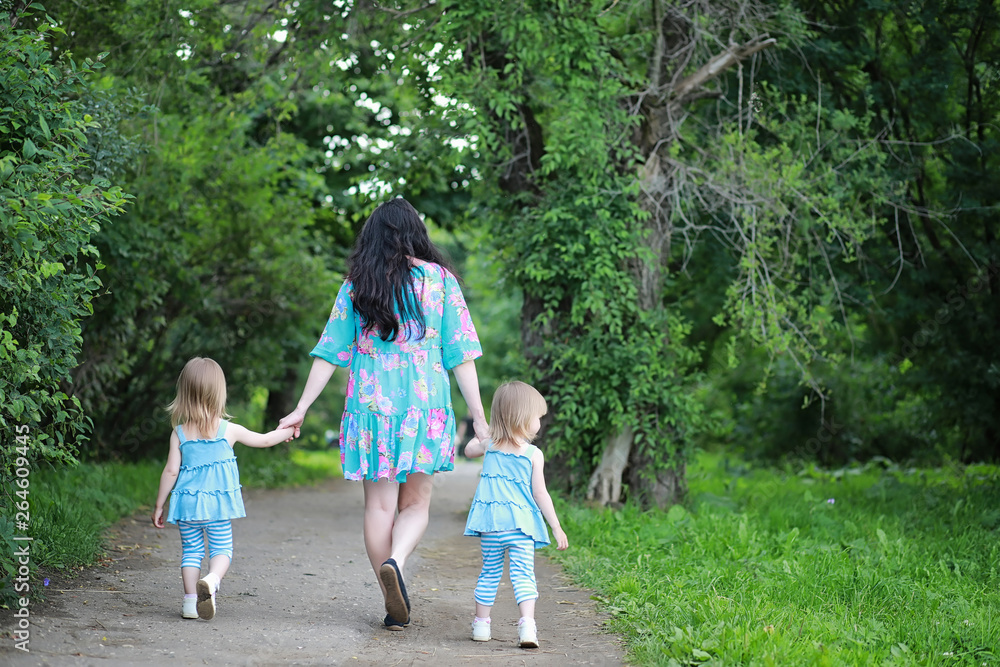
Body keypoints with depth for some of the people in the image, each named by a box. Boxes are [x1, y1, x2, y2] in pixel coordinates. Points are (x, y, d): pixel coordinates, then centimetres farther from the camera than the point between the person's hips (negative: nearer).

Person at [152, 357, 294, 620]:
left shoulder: (179, 433, -3)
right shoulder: (229, 430, -4)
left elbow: (171, 471, -2)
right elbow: (264, 440, 9)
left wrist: (159, 505, 7)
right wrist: (288, 430, 28)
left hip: (188, 504, 1)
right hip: (218, 503, -1)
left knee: (191, 550, 12)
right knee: (221, 549, 5)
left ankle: (191, 601, 5)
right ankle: (212, 580, -24)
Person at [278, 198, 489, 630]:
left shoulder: (356, 285, 5)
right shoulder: (439, 279, 1)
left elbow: (330, 351, 4)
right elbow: (460, 354, -2)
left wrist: (302, 408, 10)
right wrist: (478, 416, 1)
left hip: (370, 404, 1)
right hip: (425, 403, -1)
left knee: (379, 505, 7)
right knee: (416, 503, 9)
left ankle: (394, 606, 8)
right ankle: (396, 562, -21)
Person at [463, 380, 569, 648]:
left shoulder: (489, 446, 5)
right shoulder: (534, 454, -4)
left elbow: (468, 450, 28)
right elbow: (540, 494, -5)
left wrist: (483, 432, 35)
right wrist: (556, 527, 0)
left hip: (490, 523, 3)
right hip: (521, 524, -3)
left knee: (490, 572, 15)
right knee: (523, 573, -5)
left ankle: (481, 624, 21)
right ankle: (527, 624, -21)